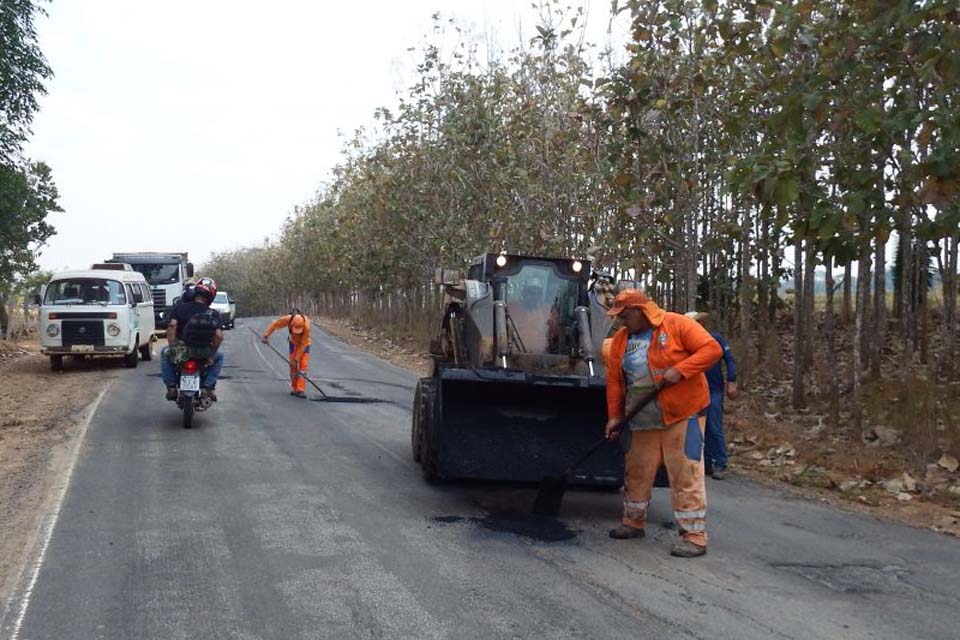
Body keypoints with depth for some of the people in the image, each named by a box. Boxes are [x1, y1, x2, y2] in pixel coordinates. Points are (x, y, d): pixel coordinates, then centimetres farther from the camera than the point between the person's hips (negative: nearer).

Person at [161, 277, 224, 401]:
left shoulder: (179, 307, 1)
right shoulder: (213, 314, 1)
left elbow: (172, 325, -13)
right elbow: (219, 336, -10)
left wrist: (172, 348, -3)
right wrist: (211, 356, 3)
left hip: (180, 352, 0)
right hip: (203, 355, 0)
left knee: (165, 353, 34)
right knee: (219, 356, 32)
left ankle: (171, 387, 21)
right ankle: (208, 387, 13)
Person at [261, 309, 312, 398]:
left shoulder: (306, 326, -39)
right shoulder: (288, 319, -32)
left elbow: (303, 344, -32)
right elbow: (274, 324, -16)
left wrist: (296, 359, -29)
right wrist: (265, 335, -24)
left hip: (304, 343, -3)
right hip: (293, 341, 3)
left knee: (303, 365, -15)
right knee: (293, 366, 1)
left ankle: (300, 390, -19)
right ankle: (294, 388, 13)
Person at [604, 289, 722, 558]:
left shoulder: (677, 325, -8)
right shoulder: (620, 339, 9)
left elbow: (711, 349, -13)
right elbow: (614, 380, 10)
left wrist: (680, 370, -22)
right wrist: (614, 415, 4)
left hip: (681, 415, -6)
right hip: (641, 421, 6)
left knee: (686, 475, -6)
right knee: (637, 472, 16)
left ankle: (695, 537, -1)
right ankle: (634, 523, 33)